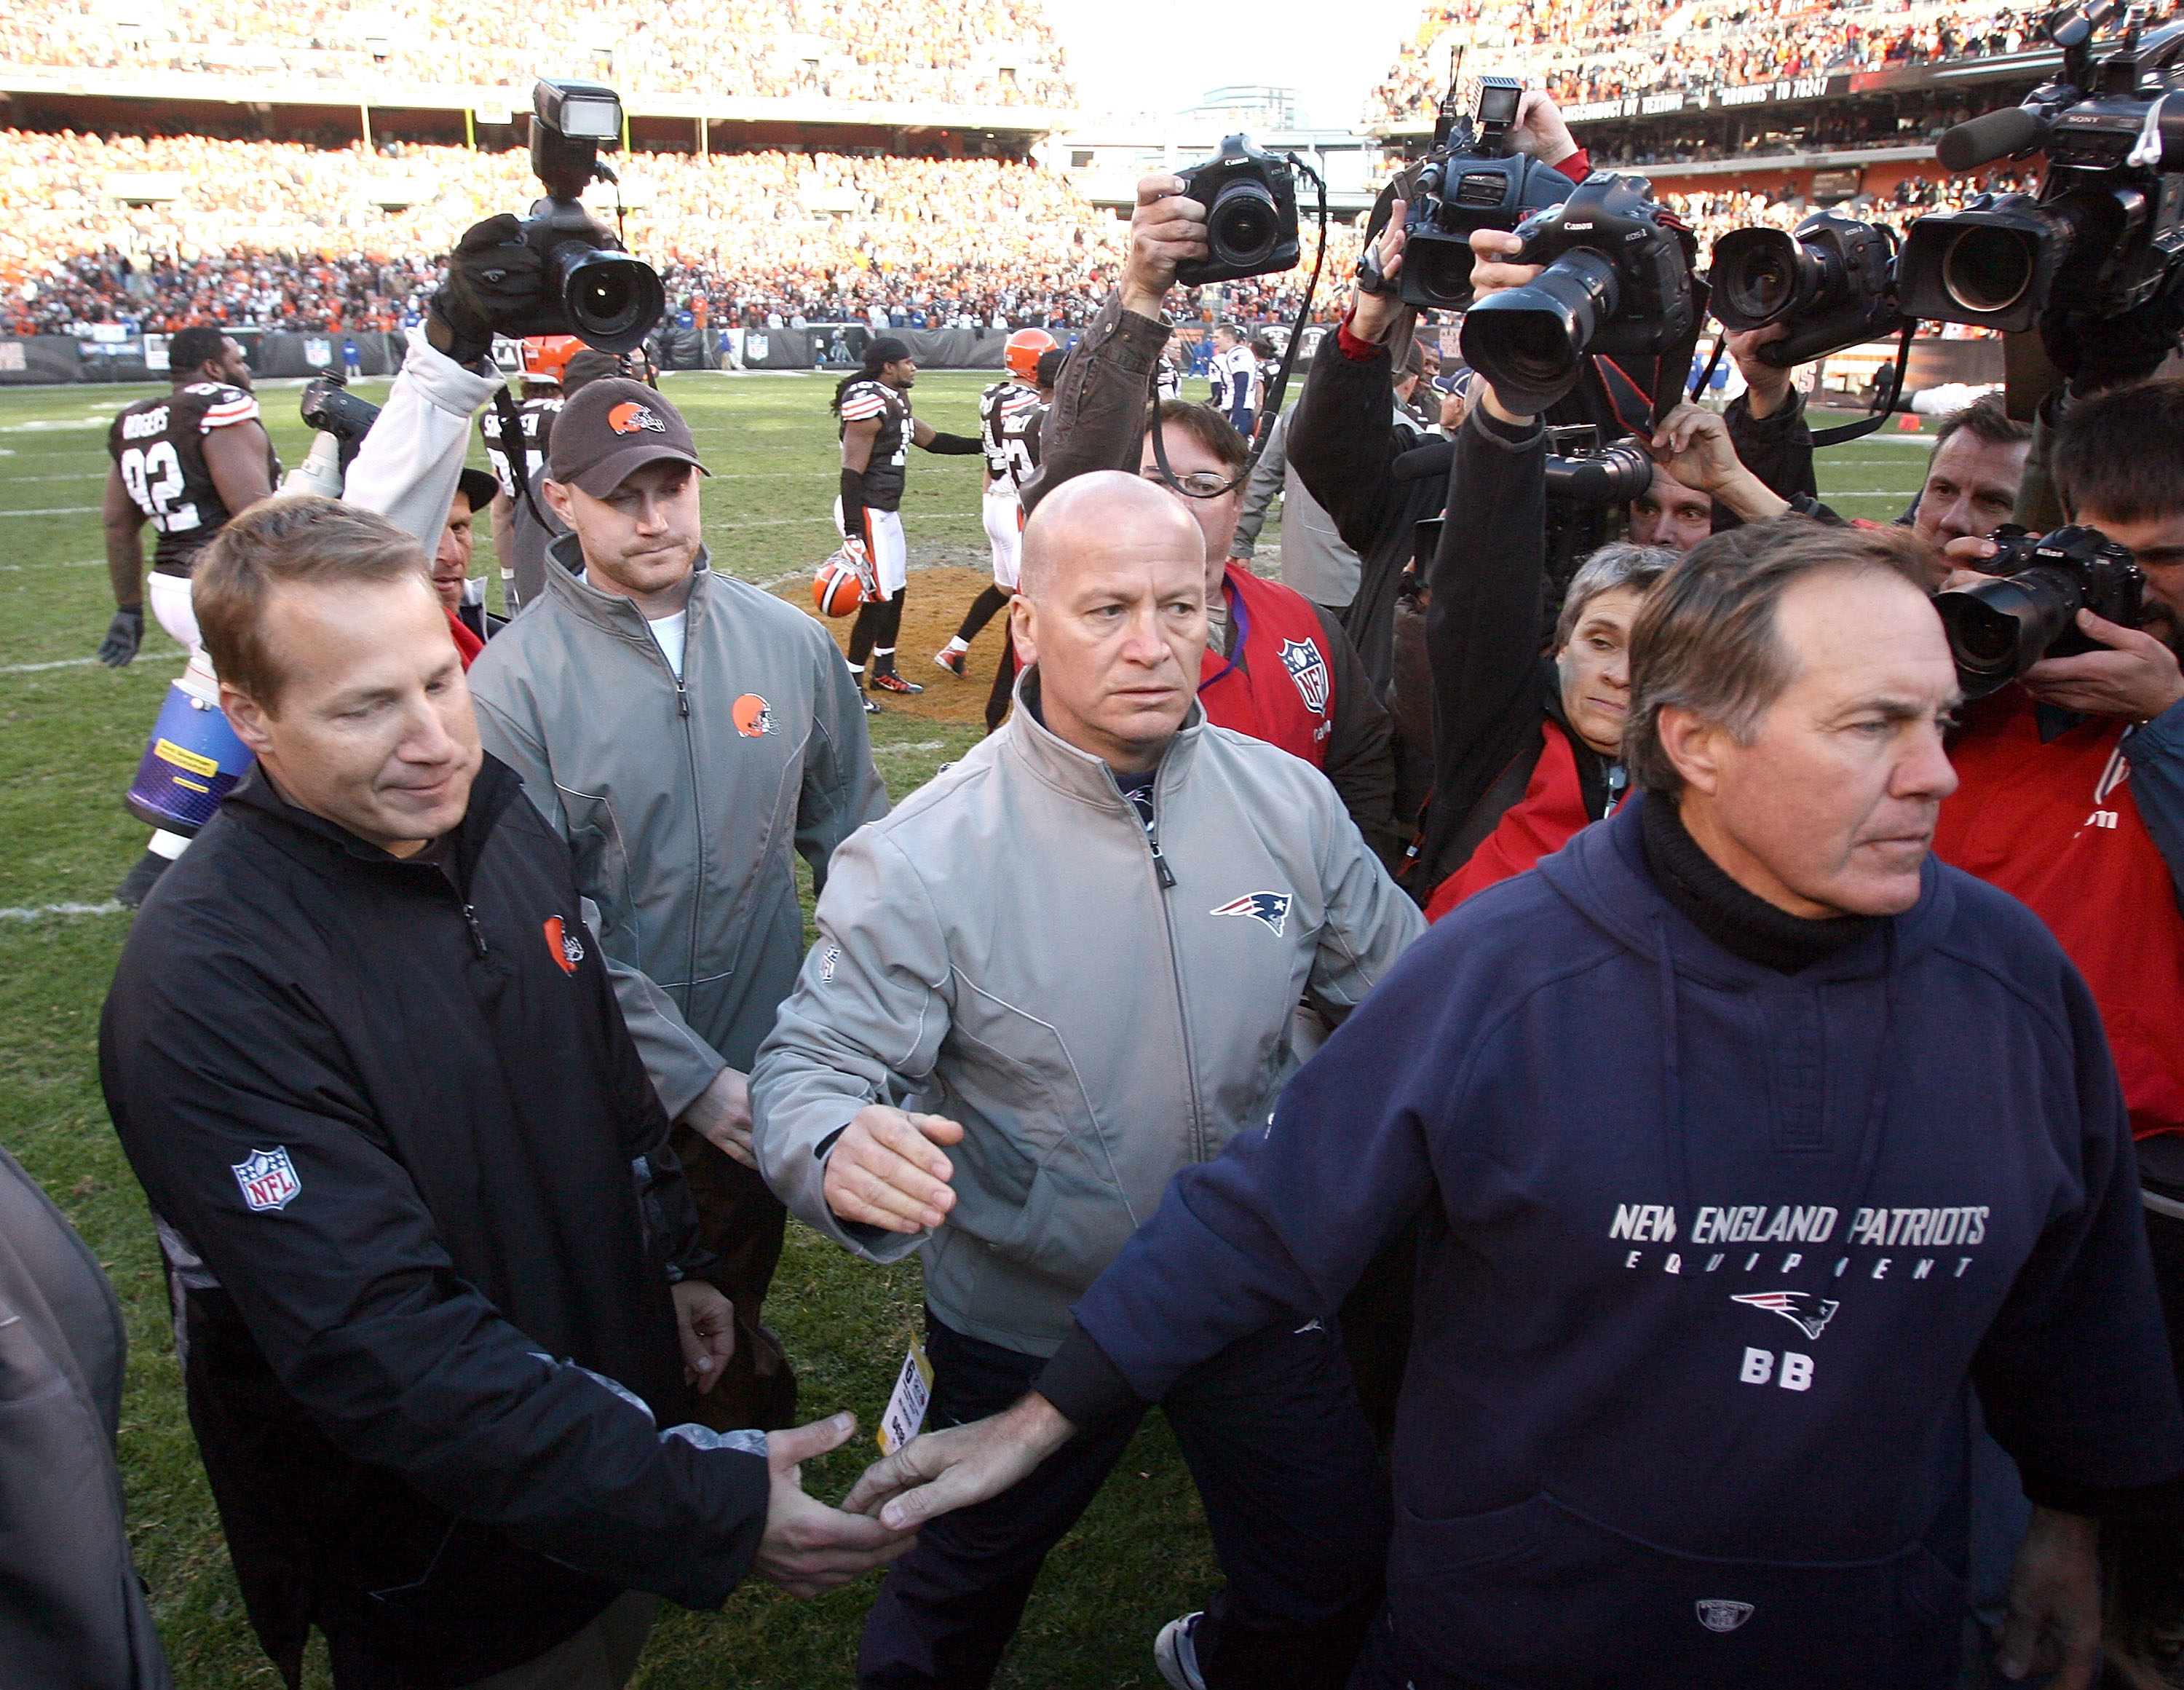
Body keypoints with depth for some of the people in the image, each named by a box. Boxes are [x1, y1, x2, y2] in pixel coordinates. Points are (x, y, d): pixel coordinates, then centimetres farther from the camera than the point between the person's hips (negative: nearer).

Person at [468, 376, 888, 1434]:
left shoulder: (788, 641, -2)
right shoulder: (514, 683, -14)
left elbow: (849, 831, 7)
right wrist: (693, 1078, -22)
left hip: (766, 1068, 3)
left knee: (739, 1294, 24)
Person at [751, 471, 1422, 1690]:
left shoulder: (1292, 802, -10)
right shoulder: (924, 858, -21)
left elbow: (1402, 990, 2)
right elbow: (810, 1065, -21)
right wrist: (840, 1151, -43)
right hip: (1027, 1325, -2)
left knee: (1334, 1587, 22)